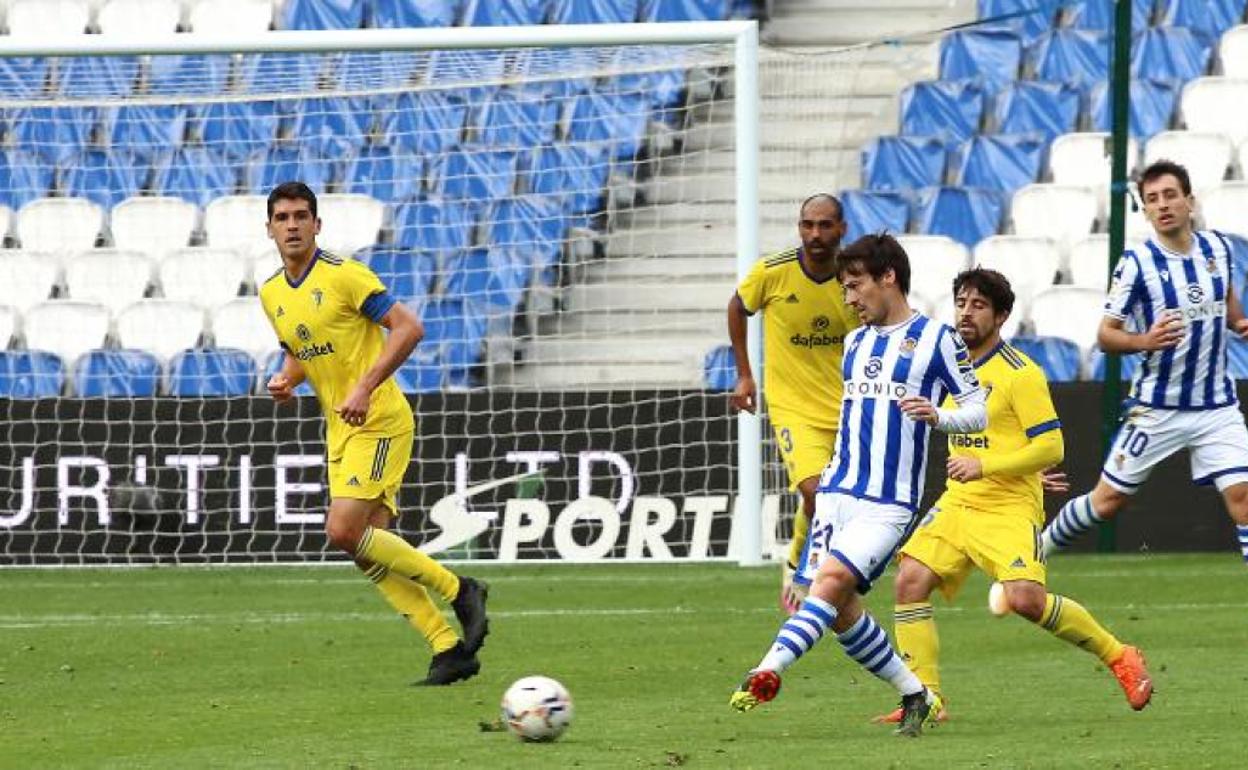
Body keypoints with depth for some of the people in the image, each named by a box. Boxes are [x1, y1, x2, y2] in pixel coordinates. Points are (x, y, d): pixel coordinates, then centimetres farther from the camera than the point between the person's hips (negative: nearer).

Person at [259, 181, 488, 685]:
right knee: (371, 552, 0)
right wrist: (286, 379, 3)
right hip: (340, 432, 8)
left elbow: (408, 328, -15)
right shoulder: (271, 295, 11)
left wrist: (365, 388, -23)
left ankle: (458, 591, -6)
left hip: (379, 422, -8)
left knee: (344, 532, -20)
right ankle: (449, 649, 4)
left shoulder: (344, 276, -12)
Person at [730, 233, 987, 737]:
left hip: (890, 503, -7)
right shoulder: (855, 342, 18)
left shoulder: (935, 338, -1)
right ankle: (915, 696, 13)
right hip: (838, 492, 7)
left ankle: (769, 671, -37)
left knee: (832, 579, -24)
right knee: (839, 610, -1)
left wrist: (937, 416, -20)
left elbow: (979, 411, -1)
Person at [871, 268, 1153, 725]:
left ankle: (1118, 658, -2)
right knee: (910, 581, -12)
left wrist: (985, 466, -20)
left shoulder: (1019, 374, -10)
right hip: (957, 502, 7)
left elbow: (1051, 447, -15)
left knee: (1025, 598, -23)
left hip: (1010, 510, -7)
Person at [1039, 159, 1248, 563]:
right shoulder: (1137, 263, -12)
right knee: (1107, 501, 4)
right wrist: (1144, 341, -29)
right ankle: (1037, 552, 27)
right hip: (1157, 407, -3)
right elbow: (1105, 335, -9)